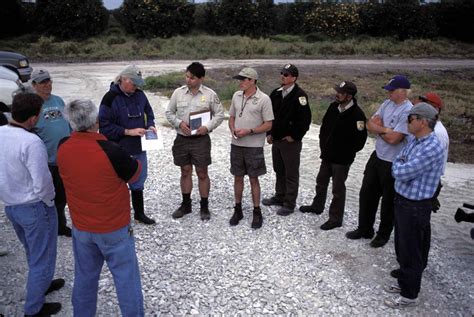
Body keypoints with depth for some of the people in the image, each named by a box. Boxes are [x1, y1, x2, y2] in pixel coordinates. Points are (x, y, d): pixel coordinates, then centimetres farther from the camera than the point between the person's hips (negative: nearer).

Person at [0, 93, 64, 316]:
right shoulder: (31, 142, -28)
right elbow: (42, 183, -26)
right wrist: (49, 202, -7)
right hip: (34, 207, -8)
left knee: (32, 252, 28)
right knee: (42, 258, 11)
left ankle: (40, 284, 49)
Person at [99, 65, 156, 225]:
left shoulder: (139, 94, 3)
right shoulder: (110, 98, -15)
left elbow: (148, 113, 16)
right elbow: (104, 125, -16)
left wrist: (150, 126, -4)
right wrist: (128, 131, -21)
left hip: (138, 147, 6)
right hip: (119, 149, -6)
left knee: (138, 181, 18)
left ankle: (139, 213, 34)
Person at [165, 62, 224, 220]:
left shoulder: (210, 94, -4)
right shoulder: (178, 92, 1)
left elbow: (220, 114, 2)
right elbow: (169, 112, 7)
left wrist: (208, 127, -13)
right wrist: (179, 123, -11)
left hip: (201, 139, -2)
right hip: (182, 139, 2)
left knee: (202, 173, 5)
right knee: (185, 172, 13)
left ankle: (204, 207, 20)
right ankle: (186, 204, 28)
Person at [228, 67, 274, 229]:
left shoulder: (264, 99, -11)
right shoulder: (236, 96, 6)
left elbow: (268, 124, -10)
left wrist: (249, 131, -19)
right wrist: (233, 130, -6)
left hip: (254, 146, -4)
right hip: (236, 144, 5)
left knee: (253, 179, 4)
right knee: (238, 178, 12)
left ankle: (257, 212, 19)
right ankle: (238, 210, 26)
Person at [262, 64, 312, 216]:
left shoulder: (299, 95, -14)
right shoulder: (276, 93, 8)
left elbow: (305, 119, -18)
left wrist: (294, 136, -14)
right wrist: (269, 133, 9)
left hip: (291, 141, -7)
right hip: (276, 140, 7)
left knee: (291, 174, 4)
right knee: (279, 170, 19)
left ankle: (289, 204, 14)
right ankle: (279, 196, 35)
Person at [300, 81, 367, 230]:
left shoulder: (357, 114, -22)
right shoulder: (333, 107, 0)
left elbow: (360, 140, -19)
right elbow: (324, 125, 13)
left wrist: (346, 153, -10)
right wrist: (323, 144, 9)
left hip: (342, 159, -7)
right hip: (327, 155, 8)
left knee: (338, 188, 4)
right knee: (321, 181, 22)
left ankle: (335, 219, 19)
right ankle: (317, 206, 44)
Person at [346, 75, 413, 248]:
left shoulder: (408, 111, -22)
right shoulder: (387, 104, 3)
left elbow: (393, 138, -26)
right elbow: (370, 124, 0)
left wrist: (378, 128, -9)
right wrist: (385, 129, -17)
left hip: (393, 163, -8)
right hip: (377, 156, 8)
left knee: (388, 201, 10)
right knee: (366, 194, 16)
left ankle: (383, 234, 30)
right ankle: (364, 229, 34)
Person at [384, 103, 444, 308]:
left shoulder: (432, 148, -26)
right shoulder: (413, 139, 5)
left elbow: (400, 172, -27)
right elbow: (397, 168, 13)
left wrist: (398, 164, -6)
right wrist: (401, 166, -8)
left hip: (415, 206, -9)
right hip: (402, 200, 9)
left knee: (411, 252, 7)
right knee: (401, 247, 22)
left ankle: (410, 295, 25)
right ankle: (403, 283, 41)